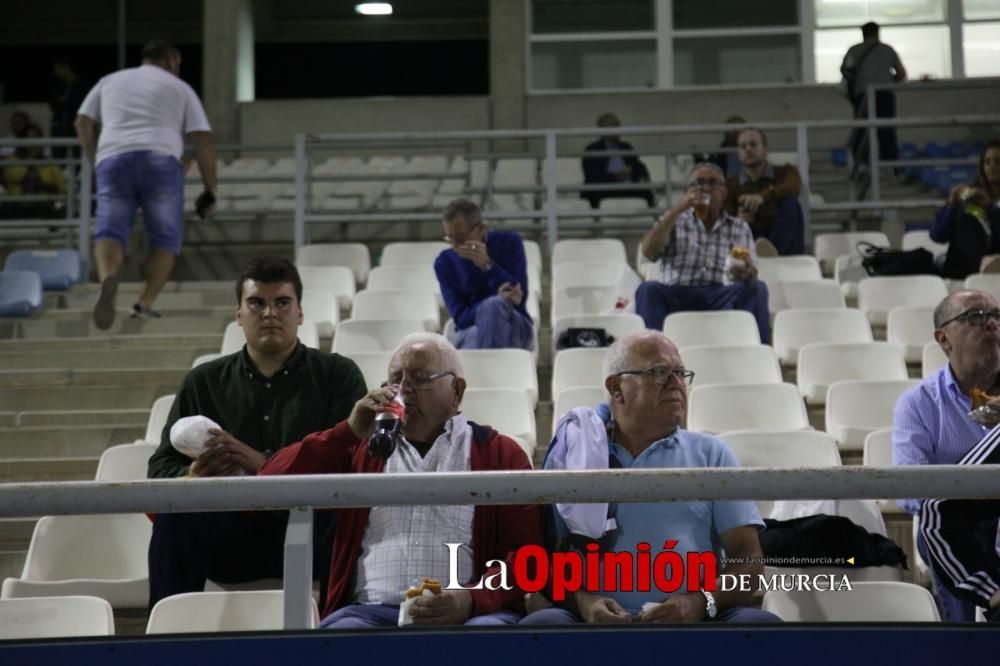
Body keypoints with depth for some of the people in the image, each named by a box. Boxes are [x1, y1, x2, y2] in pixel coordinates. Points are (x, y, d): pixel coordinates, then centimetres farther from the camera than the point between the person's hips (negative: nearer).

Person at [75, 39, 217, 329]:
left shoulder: (111, 80, 27)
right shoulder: (180, 88, 19)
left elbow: (83, 122, 20)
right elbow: (203, 141, 10)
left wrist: (95, 161, 32)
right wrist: (210, 189, 14)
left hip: (113, 159, 2)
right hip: (161, 161, -2)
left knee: (110, 231, -3)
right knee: (165, 238, 7)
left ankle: (108, 278, -36)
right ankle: (145, 303, -10)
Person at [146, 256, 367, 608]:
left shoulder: (337, 374, 9)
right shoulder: (204, 382, 16)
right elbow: (160, 469, 10)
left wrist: (265, 465, -21)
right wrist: (193, 476, -15)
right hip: (230, 537, 2)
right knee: (176, 509, -27)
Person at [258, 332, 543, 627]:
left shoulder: (499, 453, 13)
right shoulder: (361, 448, 20)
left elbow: (526, 553, 3)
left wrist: (474, 600, -16)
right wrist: (350, 431, 0)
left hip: (468, 615, -1)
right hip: (372, 612, 2)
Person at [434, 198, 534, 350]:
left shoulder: (509, 242, 0)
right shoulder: (444, 262, 2)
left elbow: (519, 297, -9)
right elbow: (460, 317, -7)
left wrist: (487, 265, -23)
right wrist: (501, 301, -25)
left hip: (515, 330, 0)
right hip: (470, 332, 0)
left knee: (492, 305, -35)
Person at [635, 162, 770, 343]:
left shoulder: (740, 228, 21)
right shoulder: (674, 222, 19)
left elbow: (751, 272, 8)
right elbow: (648, 251, 0)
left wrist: (746, 273, -19)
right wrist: (678, 209, -4)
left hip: (723, 299, 1)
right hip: (677, 297, -1)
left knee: (755, 288, -28)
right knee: (648, 289, -31)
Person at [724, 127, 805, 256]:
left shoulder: (784, 172, 7)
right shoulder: (730, 184, 10)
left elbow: (795, 185, -19)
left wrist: (763, 197, -38)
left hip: (784, 242, -1)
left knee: (790, 202, -26)